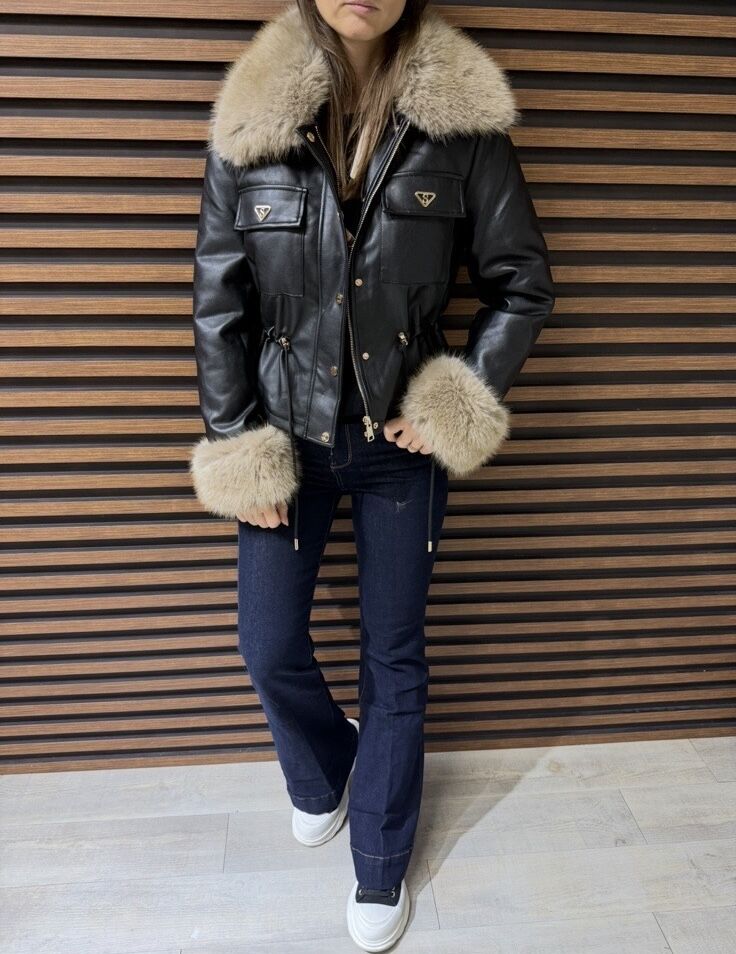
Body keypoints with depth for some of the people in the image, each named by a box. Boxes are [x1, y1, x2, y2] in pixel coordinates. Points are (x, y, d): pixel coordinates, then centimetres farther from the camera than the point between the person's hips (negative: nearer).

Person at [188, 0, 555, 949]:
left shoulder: (461, 117, -7)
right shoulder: (251, 118, -4)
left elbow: (523, 282, 0)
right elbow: (218, 301, -2)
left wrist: (460, 402, -9)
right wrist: (236, 447, -4)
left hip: (400, 439, -1)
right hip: (286, 435, 2)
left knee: (394, 657, 11)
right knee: (270, 648, 10)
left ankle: (379, 869, 36)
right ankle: (324, 775, 46)